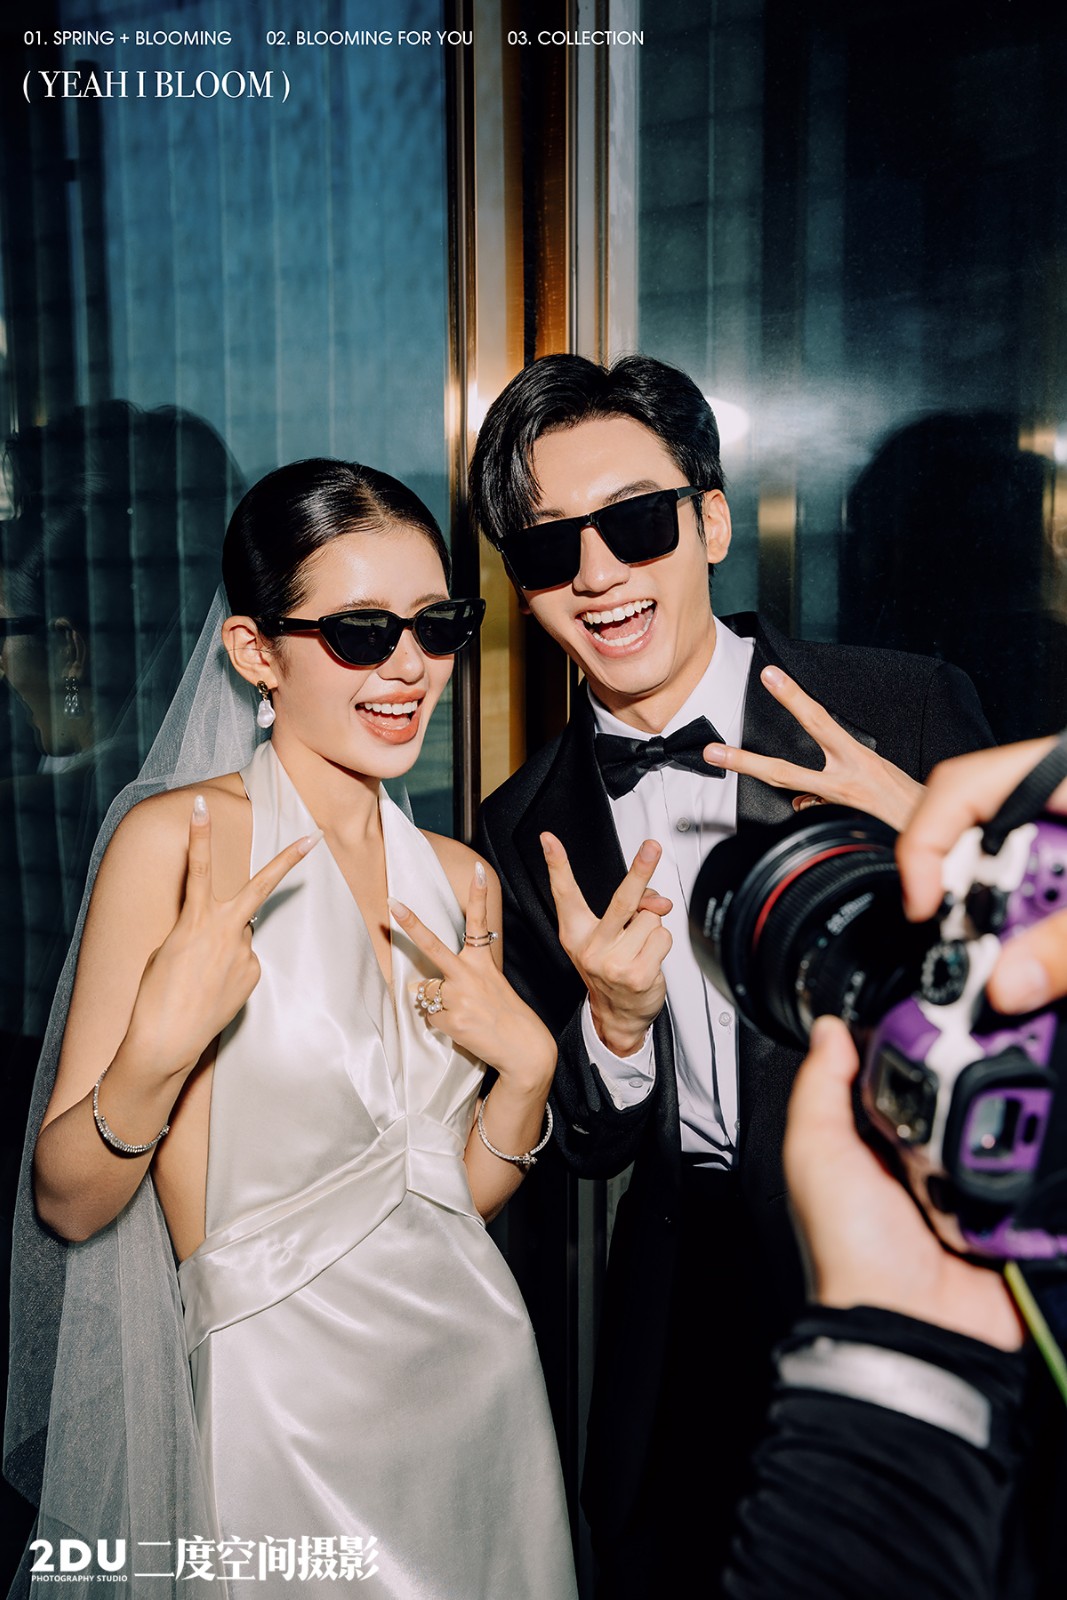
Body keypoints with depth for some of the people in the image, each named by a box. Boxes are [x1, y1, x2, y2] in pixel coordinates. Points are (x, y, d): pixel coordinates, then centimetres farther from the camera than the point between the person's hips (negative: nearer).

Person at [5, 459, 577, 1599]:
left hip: (476, 1368, 6)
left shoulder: (460, 877, 1)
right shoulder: (177, 840, -15)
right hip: (285, 1394, -5)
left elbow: (467, 1193, 7)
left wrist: (528, 1065, -10)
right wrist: (162, 1047, -28)